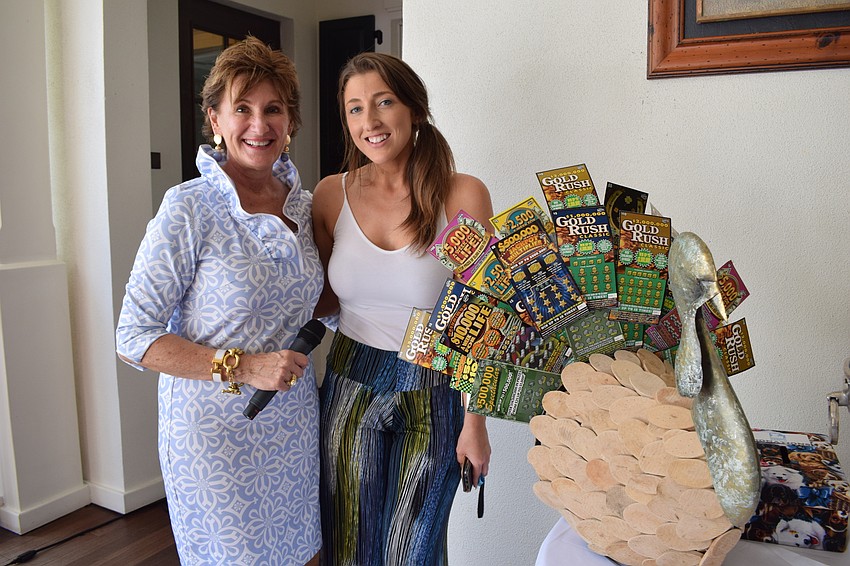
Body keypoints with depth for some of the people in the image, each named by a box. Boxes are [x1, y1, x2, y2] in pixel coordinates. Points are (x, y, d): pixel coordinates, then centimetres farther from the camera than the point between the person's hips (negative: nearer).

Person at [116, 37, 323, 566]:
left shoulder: (305, 204, 2)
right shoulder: (188, 210, -16)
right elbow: (134, 337, -15)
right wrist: (242, 368, -22)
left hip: (295, 422, 5)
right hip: (217, 427, -5)